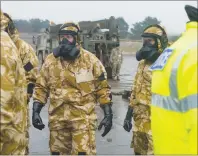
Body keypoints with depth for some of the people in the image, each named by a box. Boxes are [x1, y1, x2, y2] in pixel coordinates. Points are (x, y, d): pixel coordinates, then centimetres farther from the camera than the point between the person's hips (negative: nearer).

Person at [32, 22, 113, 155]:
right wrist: (35, 111, 0)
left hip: (83, 118, -3)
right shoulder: (50, 60, 5)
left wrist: (108, 115, -4)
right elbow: (41, 88, 10)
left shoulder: (90, 60, -2)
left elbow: (103, 89, 1)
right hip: (57, 118, 4)